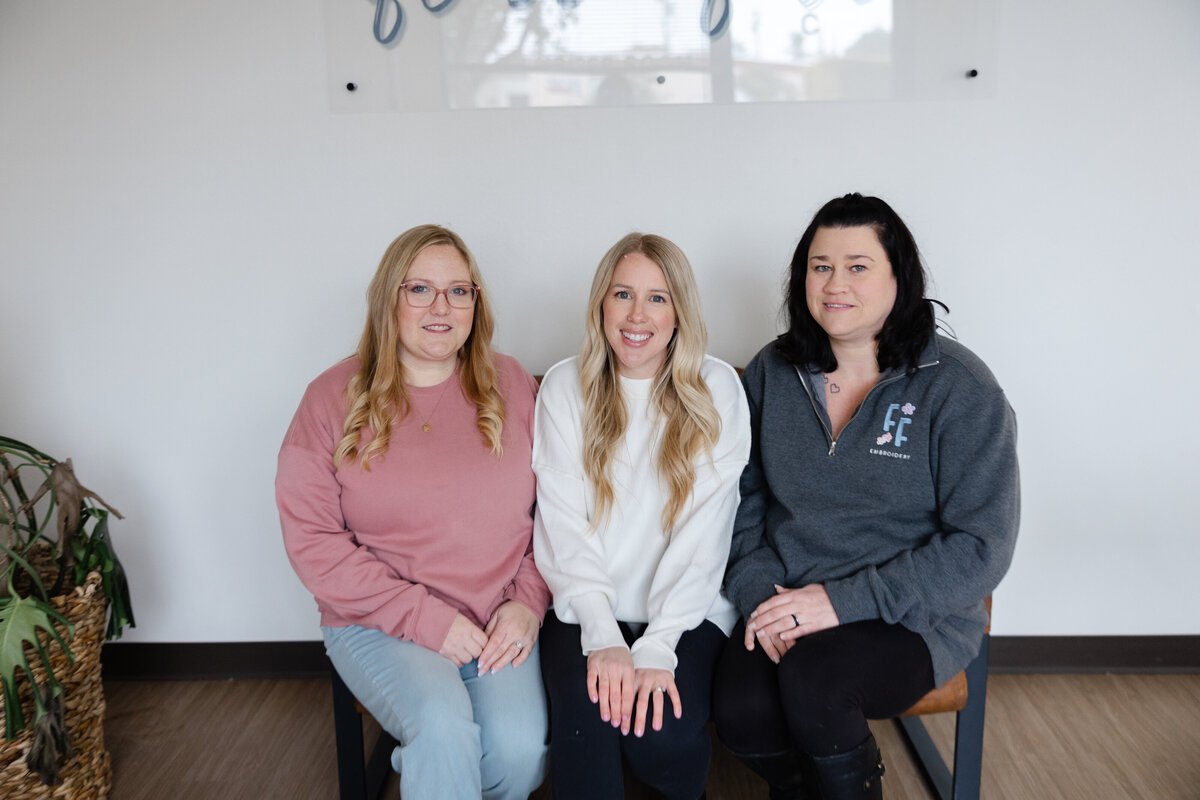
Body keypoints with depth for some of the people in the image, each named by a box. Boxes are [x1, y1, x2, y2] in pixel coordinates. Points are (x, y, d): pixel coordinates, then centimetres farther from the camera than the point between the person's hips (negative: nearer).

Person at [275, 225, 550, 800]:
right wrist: (422, 617, -12)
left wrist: (528, 602, -8)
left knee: (520, 750, -20)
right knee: (443, 726, -29)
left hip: (501, 626, 3)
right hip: (378, 626, -2)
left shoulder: (512, 387, 6)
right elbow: (311, 539, -5)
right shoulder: (334, 398, -1)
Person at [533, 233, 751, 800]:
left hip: (685, 611, 0)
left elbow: (704, 531, -8)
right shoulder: (565, 387, 2)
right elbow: (562, 525, -3)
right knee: (587, 724, -27)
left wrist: (657, 649, -16)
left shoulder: (717, 389, -2)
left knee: (665, 736, -23)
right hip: (586, 610, 1)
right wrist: (602, 636, -15)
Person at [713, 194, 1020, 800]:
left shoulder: (958, 387, -9)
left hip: (914, 619, -3)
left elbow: (981, 546, -12)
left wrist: (845, 600, -19)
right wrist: (757, 593, -10)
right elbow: (744, 499, 8)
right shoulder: (772, 372, 4)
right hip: (786, 605, 3)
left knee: (810, 676, -32)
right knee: (739, 713, -25)